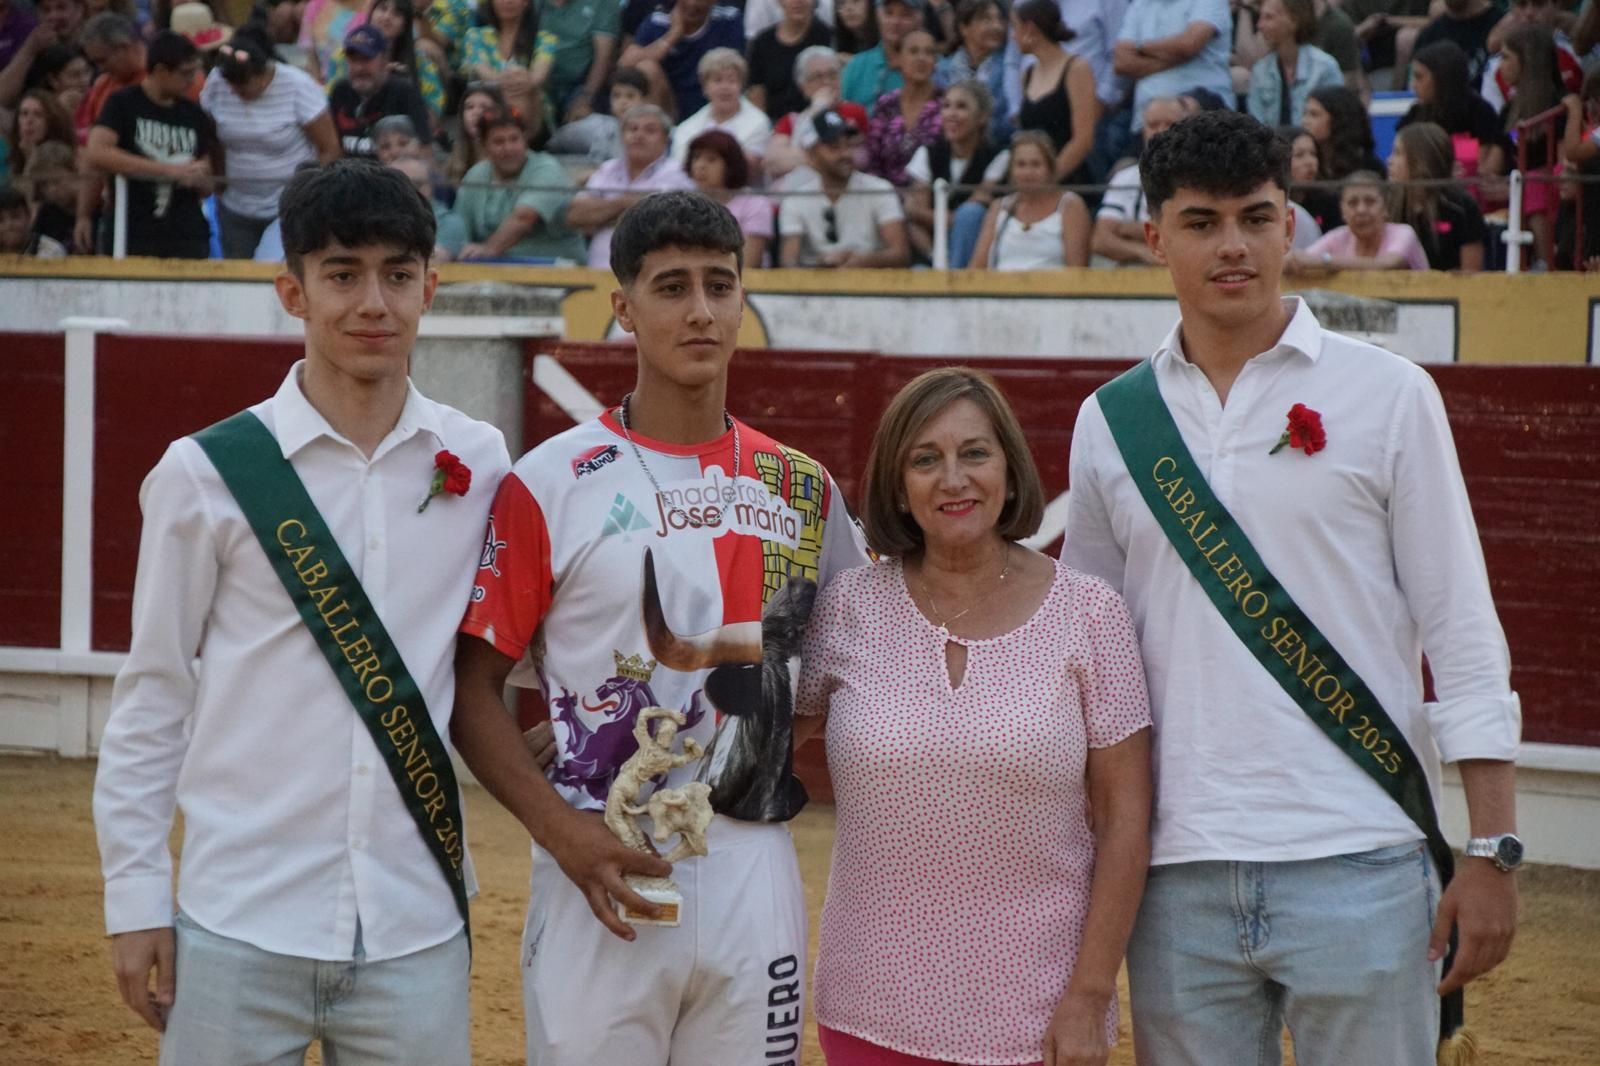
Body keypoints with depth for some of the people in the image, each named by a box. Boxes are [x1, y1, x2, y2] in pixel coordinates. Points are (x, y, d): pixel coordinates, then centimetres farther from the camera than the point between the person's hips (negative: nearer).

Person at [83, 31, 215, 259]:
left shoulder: (195, 116, 13)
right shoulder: (123, 105, 1)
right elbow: (96, 154, -16)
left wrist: (197, 178, -6)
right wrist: (168, 170, -17)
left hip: (189, 240, 3)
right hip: (134, 240, -3)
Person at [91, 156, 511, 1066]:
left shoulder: (482, 466, 5)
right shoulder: (209, 473, -2)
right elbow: (153, 699, 3)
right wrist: (137, 895, 1)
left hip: (419, 926, 2)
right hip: (242, 923, -2)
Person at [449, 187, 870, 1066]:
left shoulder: (803, 490, 9)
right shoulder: (550, 485, -3)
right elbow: (472, 689, -3)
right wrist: (563, 832, -15)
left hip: (756, 878, 4)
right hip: (603, 872, -4)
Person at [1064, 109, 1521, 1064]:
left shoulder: (1388, 395, 1)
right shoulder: (1112, 423, 9)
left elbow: (1462, 628, 0)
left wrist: (1493, 851, -6)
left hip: (1357, 872, -3)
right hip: (1178, 878, 3)